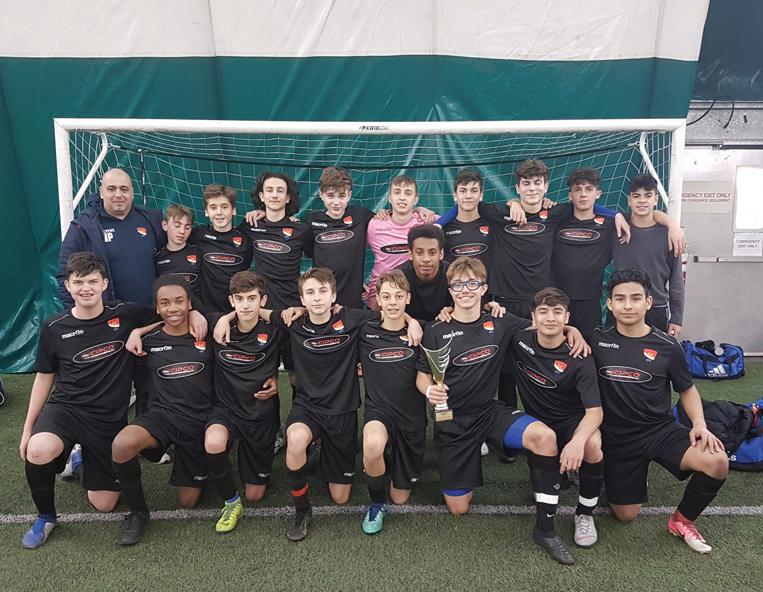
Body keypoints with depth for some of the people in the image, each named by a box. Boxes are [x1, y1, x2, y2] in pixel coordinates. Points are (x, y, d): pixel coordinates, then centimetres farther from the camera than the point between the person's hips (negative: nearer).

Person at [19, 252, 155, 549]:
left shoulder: (125, 316, -4)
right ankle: (45, 516, -3)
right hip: (65, 407, 0)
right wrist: (28, 428, 9)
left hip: (110, 418, 0)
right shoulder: (54, 327, 0)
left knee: (104, 504, 2)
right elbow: (44, 378, 9)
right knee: (38, 452, -36)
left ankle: (84, 458, 35)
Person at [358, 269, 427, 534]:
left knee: (400, 498, 7)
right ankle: (376, 503, -6)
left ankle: (397, 465, 43)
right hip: (379, 410, -1)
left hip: (412, 416, 1)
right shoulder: (366, 332, -3)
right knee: (373, 445, -38)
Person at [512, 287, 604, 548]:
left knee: (592, 444, -36)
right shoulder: (520, 340, -10)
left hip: (572, 421, -3)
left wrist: (578, 440, -45)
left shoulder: (579, 358, -18)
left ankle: (585, 514, -12)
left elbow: (595, 410, -26)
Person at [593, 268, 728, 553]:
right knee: (626, 515, 2)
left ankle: (682, 520, 2)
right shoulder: (597, 339, -5)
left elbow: (687, 389, 7)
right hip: (617, 436, 0)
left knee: (717, 462, -27)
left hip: (661, 429, 0)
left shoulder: (667, 346, -4)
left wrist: (699, 424, -9)